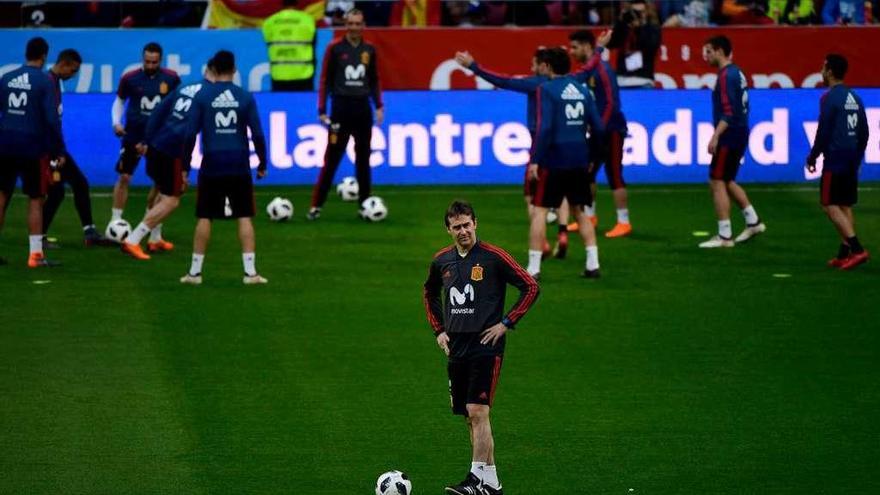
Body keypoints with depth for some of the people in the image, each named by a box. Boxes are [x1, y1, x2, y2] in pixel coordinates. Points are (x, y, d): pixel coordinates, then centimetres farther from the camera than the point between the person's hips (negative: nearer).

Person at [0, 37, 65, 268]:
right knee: (36, 200, 4)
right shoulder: (44, 81, -8)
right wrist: (58, 151, -5)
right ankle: (35, 254, 1)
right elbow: (52, 119, -12)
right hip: (33, 148, -4)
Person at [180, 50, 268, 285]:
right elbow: (257, 134, 0)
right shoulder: (245, 97, 1)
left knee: (204, 217, 7)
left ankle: (195, 272, 9)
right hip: (239, 167, 0)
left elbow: (191, 133, -2)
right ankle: (250, 272, -2)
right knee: (245, 217, 4)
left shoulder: (202, 96, -1)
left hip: (211, 166, 0)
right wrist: (262, 163, 11)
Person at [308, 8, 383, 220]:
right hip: (341, 107, -3)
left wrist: (379, 106, 6)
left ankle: (365, 203, 15)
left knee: (363, 159, 8)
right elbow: (325, 80, -1)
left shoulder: (369, 50, 7)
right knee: (331, 159, -5)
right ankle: (316, 205, -2)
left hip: (363, 109, 4)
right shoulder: (335, 48, -3)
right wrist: (322, 110, -5)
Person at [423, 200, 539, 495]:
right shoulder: (442, 261, 9)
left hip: (486, 345, -6)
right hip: (456, 346, 6)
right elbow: (430, 293, 29)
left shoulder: (493, 257, -7)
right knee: (469, 416, 7)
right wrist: (438, 330, 19)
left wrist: (507, 323, -7)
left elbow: (530, 287, -5)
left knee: (477, 411, -15)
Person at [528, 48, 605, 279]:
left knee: (540, 210, 0)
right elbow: (598, 128, 9)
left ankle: (533, 267, -6)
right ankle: (593, 264, 11)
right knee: (579, 211, 17)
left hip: (554, 158, -5)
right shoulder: (582, 90, 9)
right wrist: (591, 157, 22)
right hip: (580, 159, 5)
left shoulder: (547, 89, -8)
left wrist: (535, 160, -15)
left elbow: (545, 127, -17)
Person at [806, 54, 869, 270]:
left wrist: (812, 157, -3)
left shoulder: (830, 98, -12)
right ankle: (844, 254, 9)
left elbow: (823, 132, -14)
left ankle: (857, 249, -18)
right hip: (852, 159, 8)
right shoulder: (854, 98, 13)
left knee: (831, 205, -6)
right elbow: (864, 132, 16)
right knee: (845, 206, 11)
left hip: (835, 160, -8)